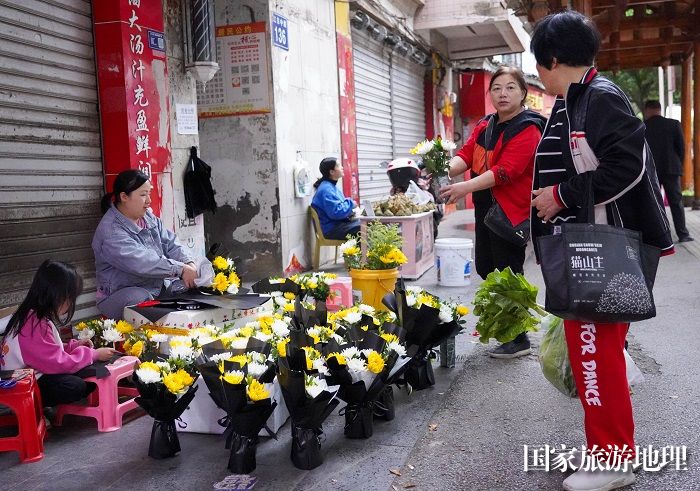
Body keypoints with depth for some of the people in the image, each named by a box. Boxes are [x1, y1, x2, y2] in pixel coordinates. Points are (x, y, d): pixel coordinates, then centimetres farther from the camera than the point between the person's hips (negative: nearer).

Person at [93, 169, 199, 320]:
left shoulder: (148, 216, 9)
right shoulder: (111, 232, -19)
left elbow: (170, 244, 6)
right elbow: (141, 263, -30)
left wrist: (188, 263, -14)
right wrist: (181, 269, -30)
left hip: (157, 287, 8)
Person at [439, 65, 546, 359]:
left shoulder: (527, 129, -13)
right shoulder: (484, 126, 13)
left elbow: (506, 171, -25)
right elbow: (467, 154, 2)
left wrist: (466, 188, -34)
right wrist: (446, 170, -19)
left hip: (511, 210, -8)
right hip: (485, 208, 8)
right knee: (485, 266, 16)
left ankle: (518, 340, 11)